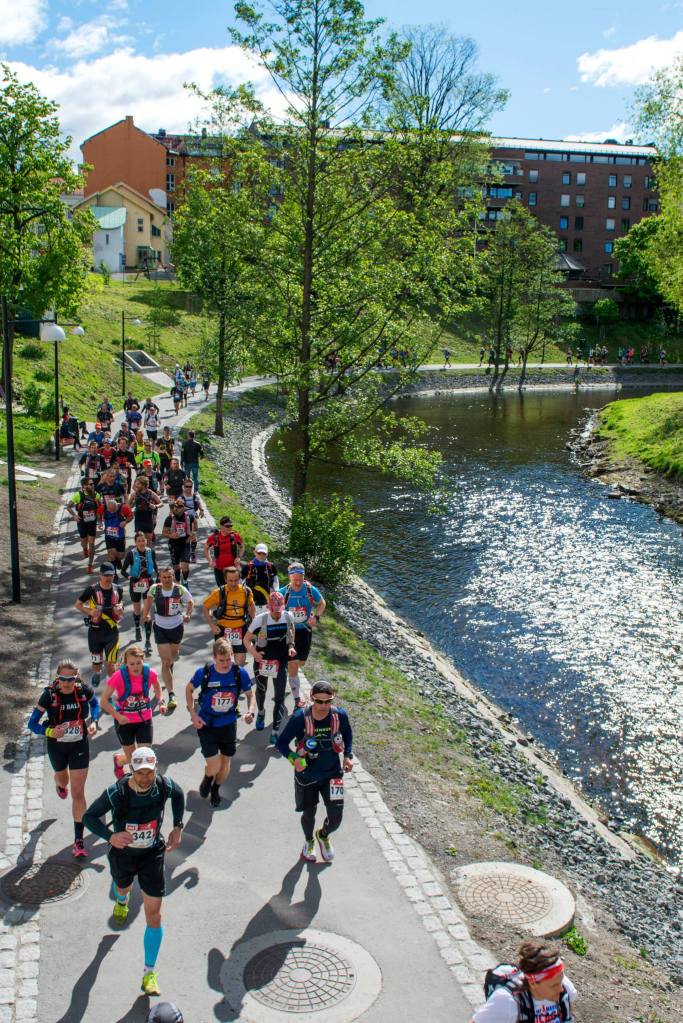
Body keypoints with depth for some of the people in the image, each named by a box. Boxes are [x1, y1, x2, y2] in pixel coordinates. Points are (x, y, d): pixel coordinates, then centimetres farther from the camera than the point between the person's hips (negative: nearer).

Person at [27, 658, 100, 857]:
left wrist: (93, 721, -13)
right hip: (57, 746, 1)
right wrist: (50, 731, -36)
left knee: (78, 792, -4)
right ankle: (59, 784, 70)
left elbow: (95, 703, 5)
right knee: (63, 780, 29)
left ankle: (78, 840, 4)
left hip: (79, 746, -1)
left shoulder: (84, 690, -19)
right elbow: (32, 724, -18)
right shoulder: (49, 695, -24)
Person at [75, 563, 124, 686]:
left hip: (112, 631, 0)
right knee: (97, 660, 16)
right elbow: (77, 604, 1)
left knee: (110, 663, -9)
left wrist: (120, 609, -5)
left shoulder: (118, 590, 1)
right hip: (95, 631, 0)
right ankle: (96, 674, 46)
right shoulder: (92, 589, -8)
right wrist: (90, 612, -16)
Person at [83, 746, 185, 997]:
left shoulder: (164, 786, -23)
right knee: (123, 887, 31)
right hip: (123, 852, 0)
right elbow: (89, 817, -19)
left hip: (152, 854, 0)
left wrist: (177, 828, -2)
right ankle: (122, 900, 72)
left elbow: (178, 795, 2)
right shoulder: (116, 793, -30)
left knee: (154, 914, -3)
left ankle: (150, 973, 12)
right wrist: (110, 836, -35)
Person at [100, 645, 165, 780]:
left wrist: (160, 701, -4)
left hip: (145, 720, 2)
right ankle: (118, 760, 48)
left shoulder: (150, 673, -15)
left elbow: (156, 686, 10)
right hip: (124, 721, -2)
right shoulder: (119, 676, -23)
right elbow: (103, 701, -17)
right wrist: (117, 716, -24)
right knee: (132, 758, 12)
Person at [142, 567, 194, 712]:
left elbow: (190, 602, 0)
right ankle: (171, 695, -9)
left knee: (174, 654, 25)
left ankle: (171, 663, 64)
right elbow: (149, 598, 10)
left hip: (177, 626, 1)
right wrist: (146, 613, 5)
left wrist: (187, 614, -16)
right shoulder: (154, 589, -14)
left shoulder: (180, 589, -17)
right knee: (165, 662, -8)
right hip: (160, 628, -1)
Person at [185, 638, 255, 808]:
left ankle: (216, 789, 47)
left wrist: (251, 711, -20)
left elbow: (250, 694, 0)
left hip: (229, 724, 2)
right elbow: (189, 689, 0)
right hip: (206, 724, -2)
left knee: (225, 762, 16)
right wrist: (193, 714, -9)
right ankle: (207, 778, 30)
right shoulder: (204, 673, -21)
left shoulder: (240, 673, -17)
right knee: (214, 766, -8)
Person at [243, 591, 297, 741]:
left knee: (279, 696, -5)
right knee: (261, 690, 22)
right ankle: (261, 712, 55)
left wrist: (291, 646, -8)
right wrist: (254, 652, -26)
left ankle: (275, 732, 4)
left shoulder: (288, 617, -12)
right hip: (262, 660, -1)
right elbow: (247, 639, -10)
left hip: (281, 661, 1)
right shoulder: (260, 619, -21)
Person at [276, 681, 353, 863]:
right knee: (309, 813, 15)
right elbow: (281, 742, -15)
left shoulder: (340, 715, -17)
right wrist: (294, 758, -32)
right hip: (307, 775, -1)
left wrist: (348, 755, -4)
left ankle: (323, 836, 36)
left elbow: (347, 733, 7)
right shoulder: (300, 718, -24)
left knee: (336, 817, -3)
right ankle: (309, 841, 51)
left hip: (332, 773, 1)